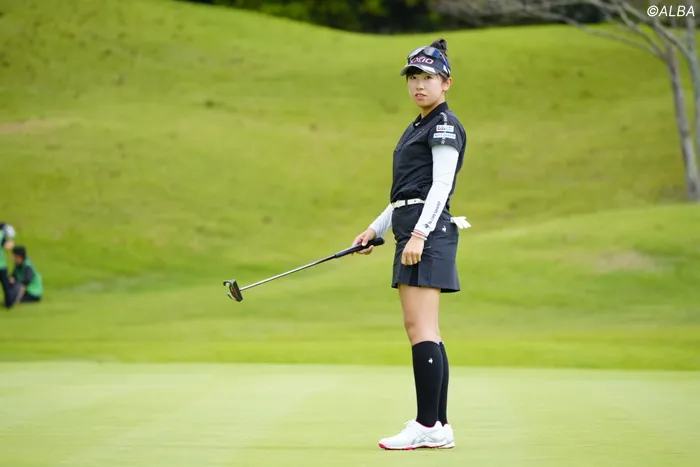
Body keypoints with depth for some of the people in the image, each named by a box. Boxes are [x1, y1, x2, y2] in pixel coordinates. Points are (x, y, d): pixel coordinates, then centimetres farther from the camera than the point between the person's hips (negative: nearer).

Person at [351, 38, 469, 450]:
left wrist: (419, 232, -22)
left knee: (421, 327, -14)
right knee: (424, 332, 7)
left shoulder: (445, 124, -5)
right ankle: (440, 427, 7)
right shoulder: (418, 127, 23)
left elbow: (440, 185, -14)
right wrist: (376, 229, 26)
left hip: (428, 231, -10)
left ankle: (427, 425, -15)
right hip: (413, 230, 10)